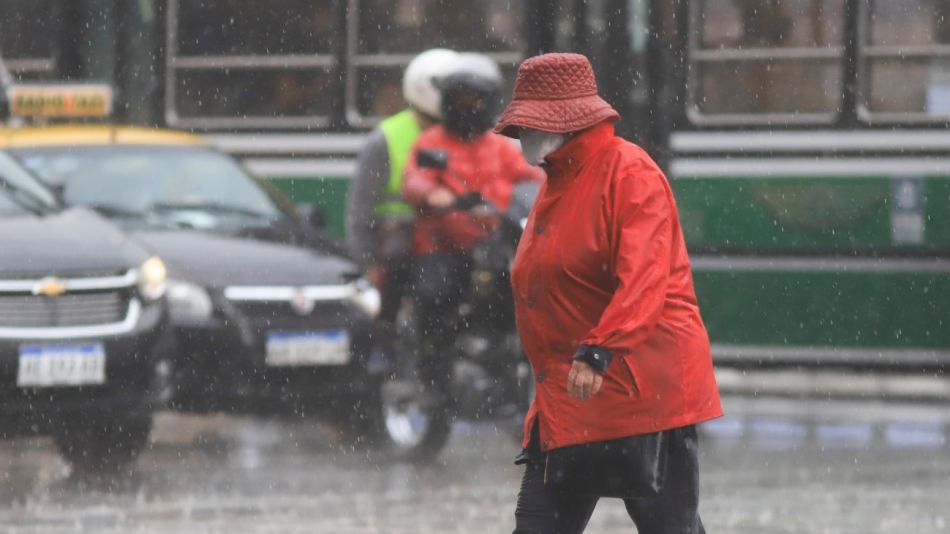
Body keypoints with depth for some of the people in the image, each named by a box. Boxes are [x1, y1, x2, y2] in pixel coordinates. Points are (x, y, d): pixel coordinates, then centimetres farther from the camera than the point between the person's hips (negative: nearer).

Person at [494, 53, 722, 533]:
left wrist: (597, 353, -35)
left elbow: (643, 279, -24)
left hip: (644, 393, -9)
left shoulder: (629, 172, -11)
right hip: (566, 402, 9)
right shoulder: (555, 184, 18)